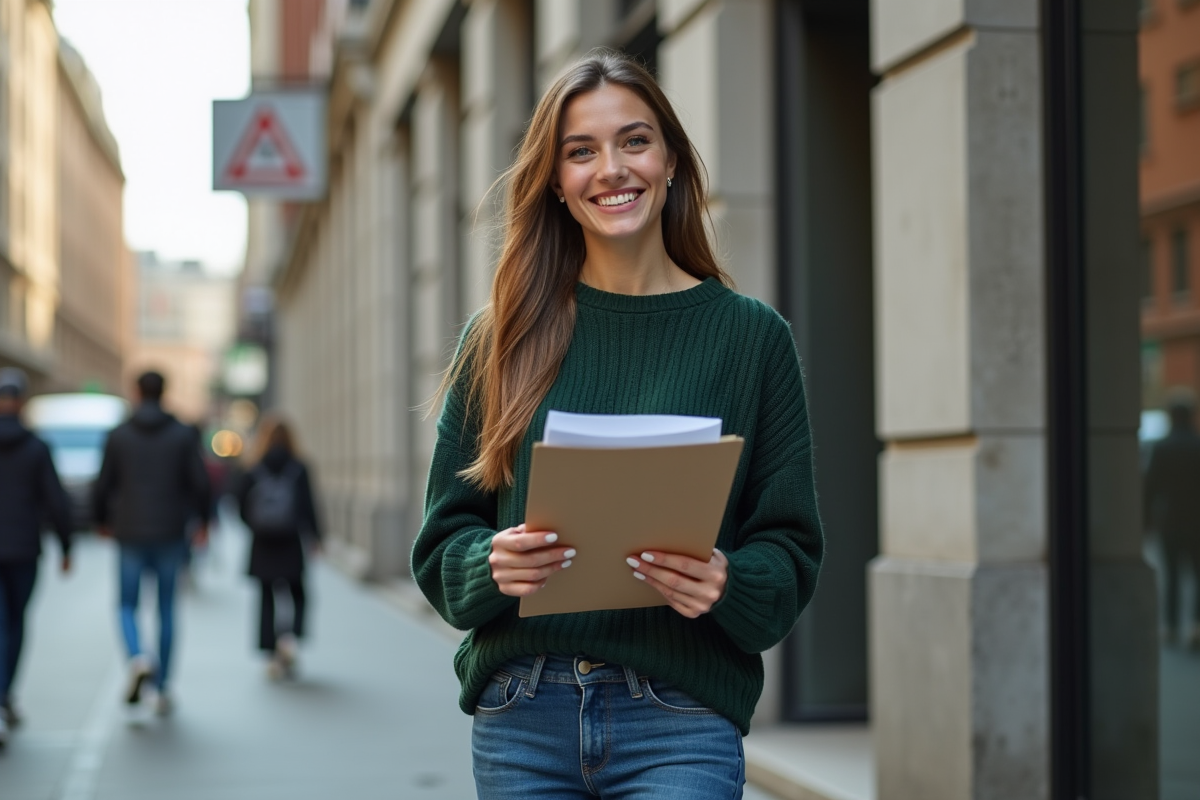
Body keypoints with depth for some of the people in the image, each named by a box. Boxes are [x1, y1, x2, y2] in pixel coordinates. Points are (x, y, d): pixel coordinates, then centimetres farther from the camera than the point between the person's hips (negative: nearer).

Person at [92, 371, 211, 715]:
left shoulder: (118, 435, -2)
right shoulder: (184, 434, -2)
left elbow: (103, 485, -1)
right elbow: (199, 483, -6)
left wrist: (102, 520, 17)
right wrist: (202, 519, 11)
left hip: (130, 535, -1)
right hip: (170, 535, 1)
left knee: (127, 605, 13)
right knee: (166, 610, 13)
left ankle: (138, 658, -17)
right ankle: (162, 688, 14)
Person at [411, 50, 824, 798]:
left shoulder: (751, 335, 2)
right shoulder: (502, 339, 6)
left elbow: (790, 548, 3)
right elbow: (444, 538, 7)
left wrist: (728, 583, -18)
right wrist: (493, 563, -14)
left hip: (679, 723, -2)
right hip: (520, 717, 2)